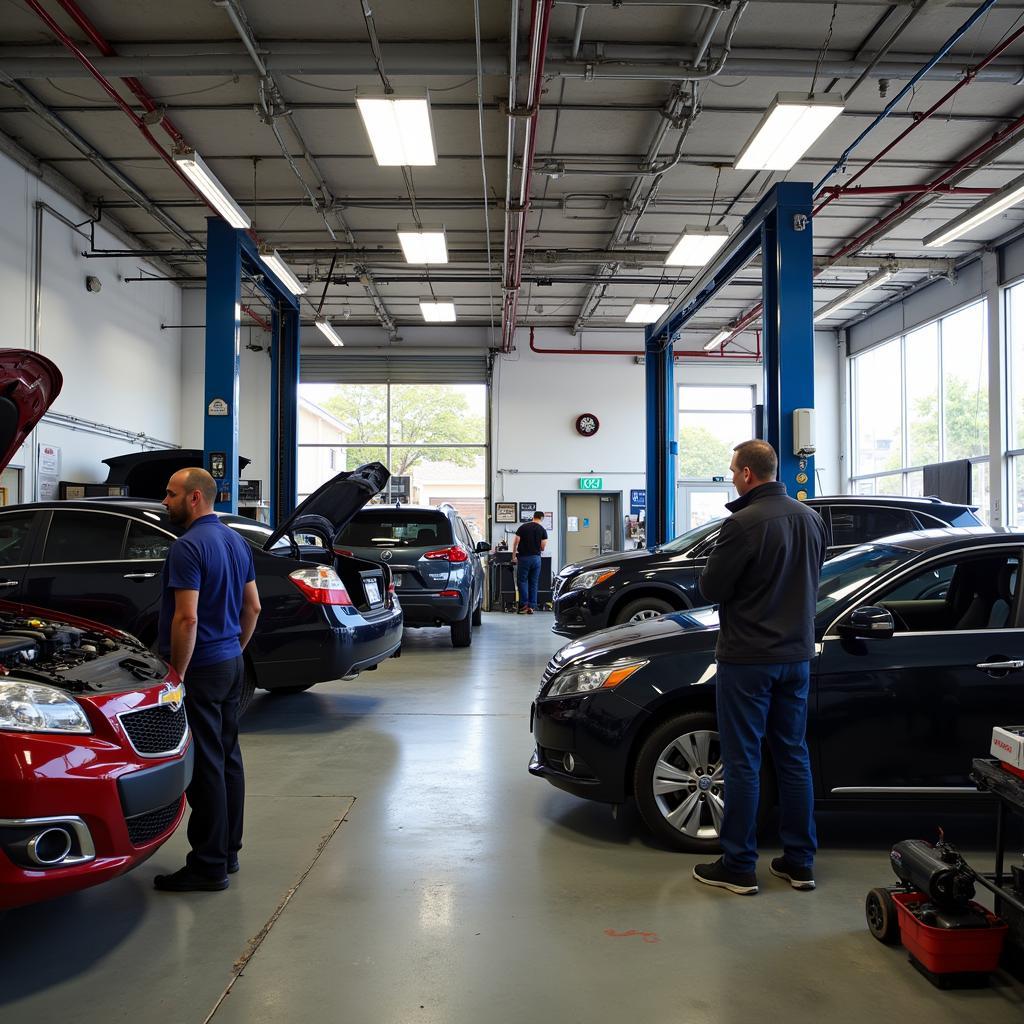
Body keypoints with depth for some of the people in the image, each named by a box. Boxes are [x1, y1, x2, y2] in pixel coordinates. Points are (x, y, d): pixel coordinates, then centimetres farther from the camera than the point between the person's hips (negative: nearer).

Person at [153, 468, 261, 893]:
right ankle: (228, 851, 25)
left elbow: (187, 619, -23)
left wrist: (177, 674, -16)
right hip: (231, 664, 9)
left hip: (201, 668, -9)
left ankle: (209, 865, 6)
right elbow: (252, 607, 16)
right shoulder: (237, 541, 11)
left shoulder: (188, 547, -18)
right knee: (227, 758, 15)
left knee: (204, 766, -2)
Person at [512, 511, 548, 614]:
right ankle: (532, 606, 7)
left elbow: (515, 542, -2)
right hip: (536, 558, 1)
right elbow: (543, 547, -2)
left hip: (524, 557, -1)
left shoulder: (523, 527, 1)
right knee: (534, 583, 8)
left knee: (522, 581, 6)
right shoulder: (542, 530, 0)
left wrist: (513, 556, 5)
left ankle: (524, 605, -3)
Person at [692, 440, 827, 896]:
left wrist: (719, 567, 5)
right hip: (797, 654, 7)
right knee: (793, 756, 14)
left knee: (742, 761, 2)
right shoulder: (811, 519, 6)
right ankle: (800, 862, 23)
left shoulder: (743, 523, -19)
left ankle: (738, 867, 11)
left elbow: (711, 588, -14)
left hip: (748, 659, -7)